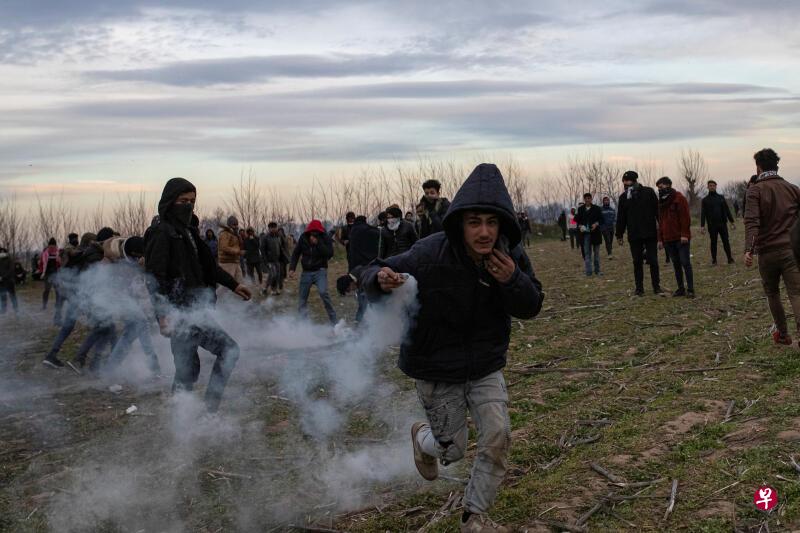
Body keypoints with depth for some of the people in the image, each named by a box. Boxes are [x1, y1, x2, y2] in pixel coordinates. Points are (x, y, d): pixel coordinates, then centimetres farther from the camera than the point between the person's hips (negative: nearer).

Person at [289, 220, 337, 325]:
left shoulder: (324, 238, -8)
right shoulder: (303, 238, -2)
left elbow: (330, 253, -21)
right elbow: (296, 254, 7)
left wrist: (318, 243, -26)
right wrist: (292, 268, -2)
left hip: (320, 270, -3)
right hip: (306, 272, 4)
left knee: (323, 292, -25)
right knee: (303, 298, 6)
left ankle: (333, 320, -16)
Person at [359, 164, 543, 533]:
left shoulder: (510, 256, -16)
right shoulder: (429, 255, -28)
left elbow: (531, 307, -7)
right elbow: (371, 276, -18)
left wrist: (512, 281, -30)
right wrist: (381, 279, -45)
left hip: (486, 368, 3)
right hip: (437, 372, -3)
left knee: (497, 438, -4)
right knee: (452, 449, 11)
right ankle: (422, 437, 50)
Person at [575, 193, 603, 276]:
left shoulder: (596, 209, 2)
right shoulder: (580, 209, 7)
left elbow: (601, 219, 2)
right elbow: (578, 220, 11)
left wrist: (596, 224, -17)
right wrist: (580, 226, -9)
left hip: (595, 233, 0)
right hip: (585, 233, 0)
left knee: (596, 252, 7)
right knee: (587, 253, -2)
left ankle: (597, 270, 15)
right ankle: (588, 271, -1)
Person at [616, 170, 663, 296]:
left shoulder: (648, 192, -2)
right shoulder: (624, 197, 6)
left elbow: (658, 211, -1)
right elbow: (620, 218, 9)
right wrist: (619, 234, 7)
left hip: (650, 234, -2)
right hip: (634, 236, 2)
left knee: (653, 261, 0)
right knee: (637, 262, 6)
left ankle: (657, 287, 10)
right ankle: (639, 288, 14)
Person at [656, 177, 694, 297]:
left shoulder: (679, 198, -6)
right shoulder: (661, 202, 15)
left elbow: (685, 217, -11)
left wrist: (684, 234, -17)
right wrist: (660, 238, 13)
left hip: (681, 238, -7)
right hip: (668, 239, 7)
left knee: (685, 263, -7)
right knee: (676, 264, 9)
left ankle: (690, 289, -4)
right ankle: (680, 288, 14)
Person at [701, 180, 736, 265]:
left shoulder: (721, 197, 11)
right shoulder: (705, 200, 6)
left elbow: (727, 210, 12)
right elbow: (703, 213, 1)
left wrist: (732, 221, 8)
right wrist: (702, 226, -8)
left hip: (722, 223, 1)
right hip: (712, 225, -1)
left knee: (726, 241, -1)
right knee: (713, 242, 3)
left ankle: (730, 258, 3)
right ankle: (714, 259, 10)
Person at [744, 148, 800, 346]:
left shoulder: (755, 190, -4)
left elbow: (751, 221, -18)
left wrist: (748, 249, -26)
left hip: (767, 252, -1)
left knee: (772, 294, 19)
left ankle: (782, 334, 31)